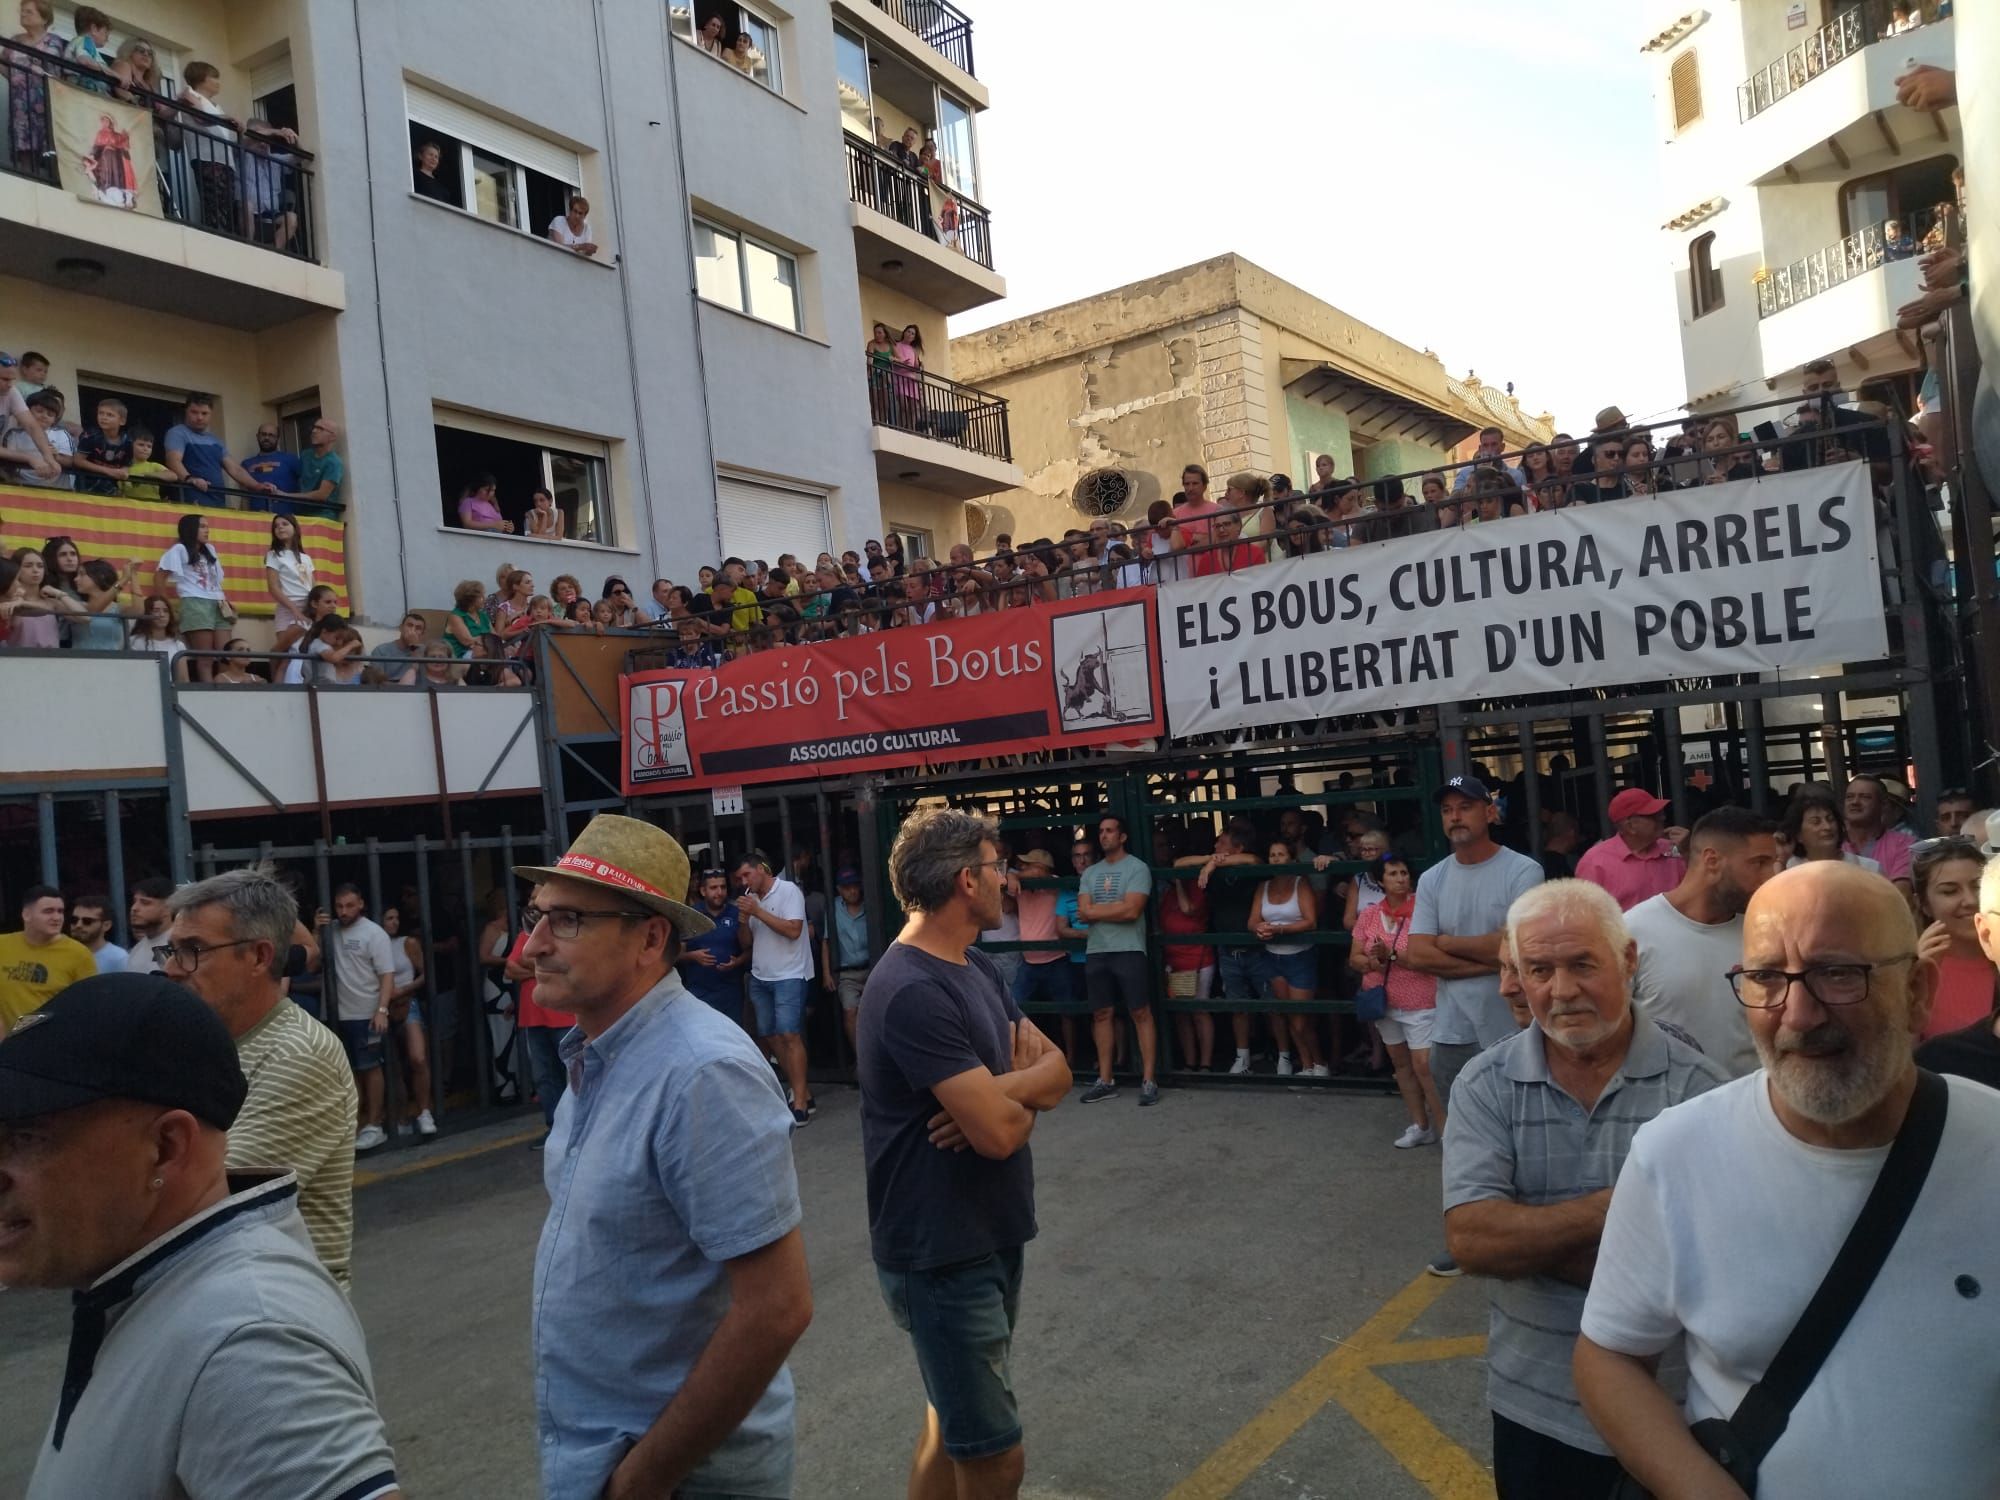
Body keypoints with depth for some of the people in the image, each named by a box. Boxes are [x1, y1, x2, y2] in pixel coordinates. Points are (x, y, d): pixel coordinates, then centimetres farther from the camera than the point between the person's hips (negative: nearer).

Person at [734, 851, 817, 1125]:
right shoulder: (752, 899, 13)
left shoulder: (788, 891, -7)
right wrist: (744, 918, -6)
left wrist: (758, 912, -16)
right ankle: (801, 1091, 14)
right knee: (772, 1036, 6)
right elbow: (746, 942, 13)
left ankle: (800, 1103, -13)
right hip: (760, 978, 7)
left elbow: (793, 930, -18)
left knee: (789, 1035, -14)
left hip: (789, 976, -7)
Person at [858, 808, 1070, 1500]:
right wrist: (1022, 1095, -5)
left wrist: (998, 1092, -18)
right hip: (942, 1255, -9)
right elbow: (1000, 1132, -28)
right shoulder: (913, 992, -25)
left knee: (954, 1417, 22)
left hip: (990, 1235, 9)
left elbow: (1057, 1072, 4)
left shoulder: (976, 968, 7)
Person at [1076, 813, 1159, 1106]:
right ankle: (1105, 1081, 15)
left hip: (1129, 951, -5)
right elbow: (1084, 913, 3)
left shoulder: (1137, 868, -3)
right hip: (1095, 952, 6)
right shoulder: (1089, 874, 14)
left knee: (1141, 1014, -4)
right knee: (1101, 1014, 8)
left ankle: (1148, 1081, -2)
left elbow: (1132, 910, -14)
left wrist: (1096, 910, -4)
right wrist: (1115, 908, -8)